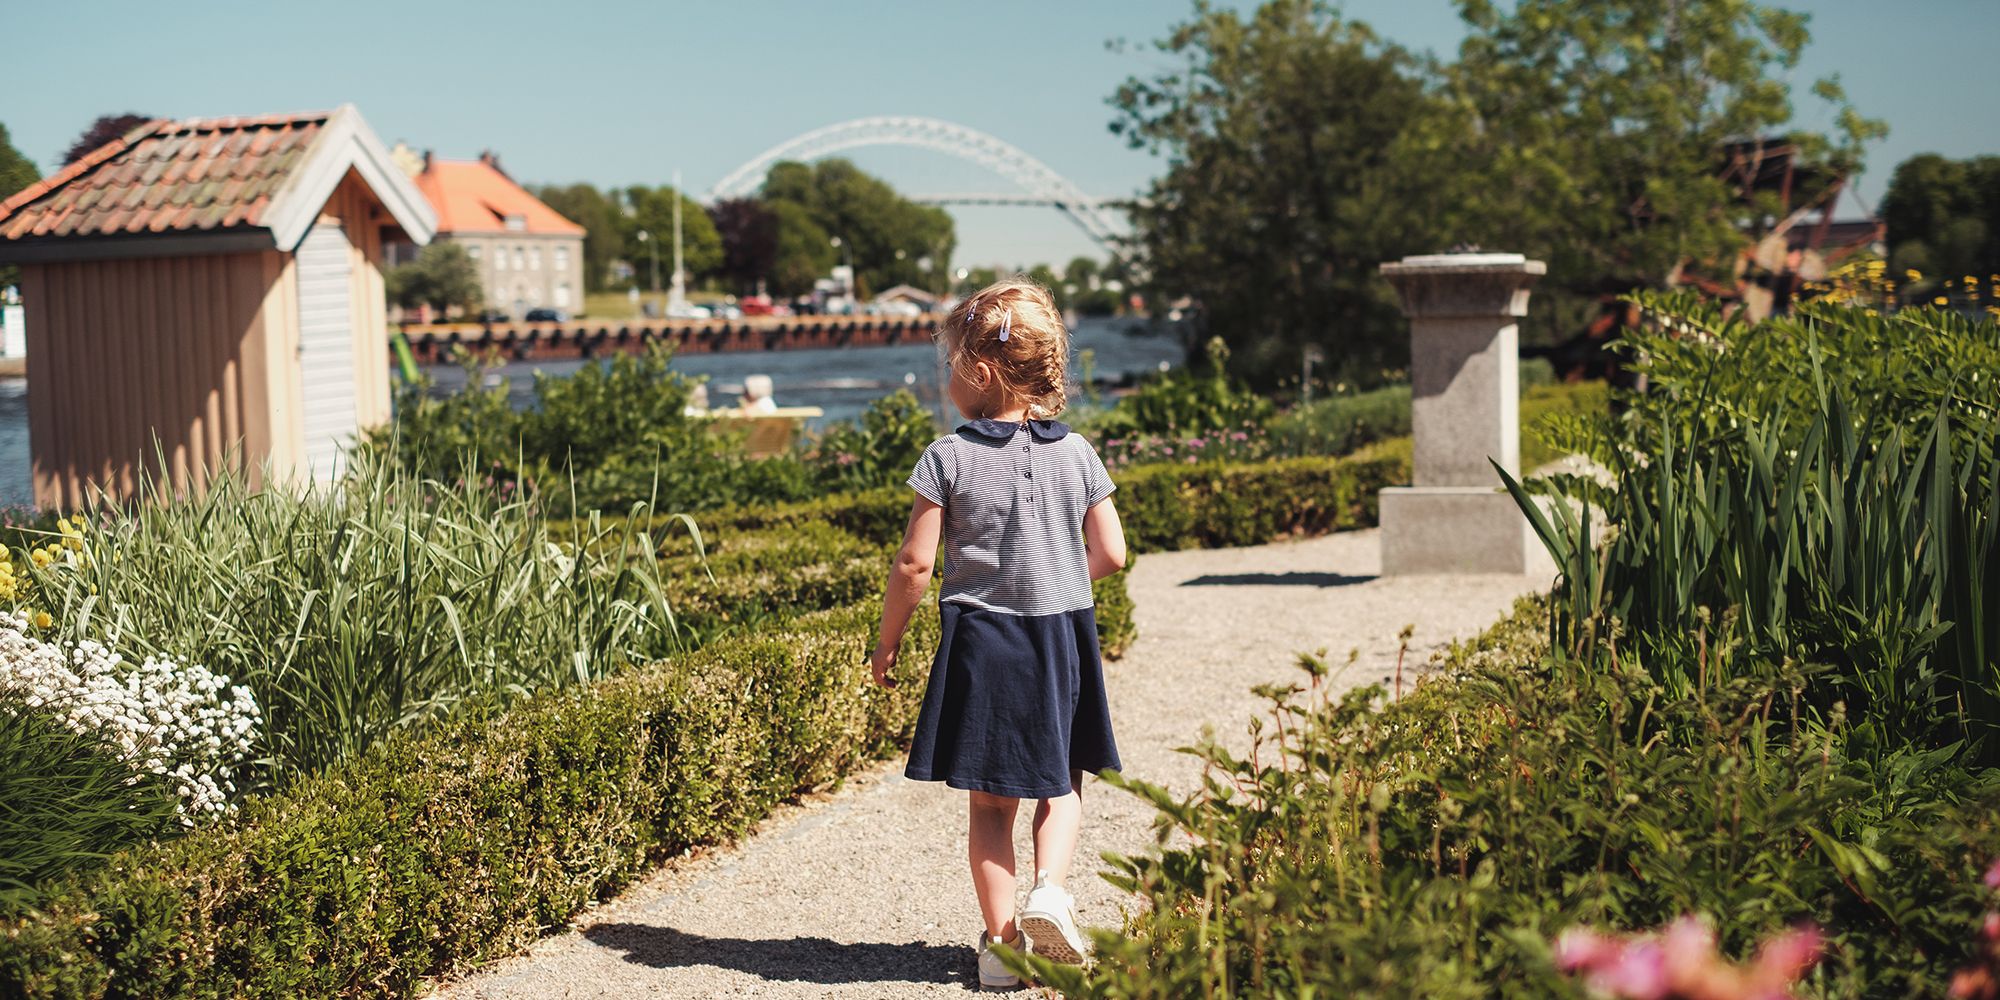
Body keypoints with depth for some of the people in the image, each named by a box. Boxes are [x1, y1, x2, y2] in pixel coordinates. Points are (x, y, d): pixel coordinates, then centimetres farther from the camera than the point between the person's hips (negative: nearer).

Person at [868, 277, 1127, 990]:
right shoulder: (1075, 453, -1)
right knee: (1061, 785, 18)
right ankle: (1050, 890, -4)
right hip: (1063, 640, 2)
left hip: (980, 642, -2)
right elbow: (1111, 554, 1)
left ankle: (1001, 938, 8)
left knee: (990, 802, 9)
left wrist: (887, 643, 2)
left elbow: (914, 565, -10)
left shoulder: (948, 458, -9)